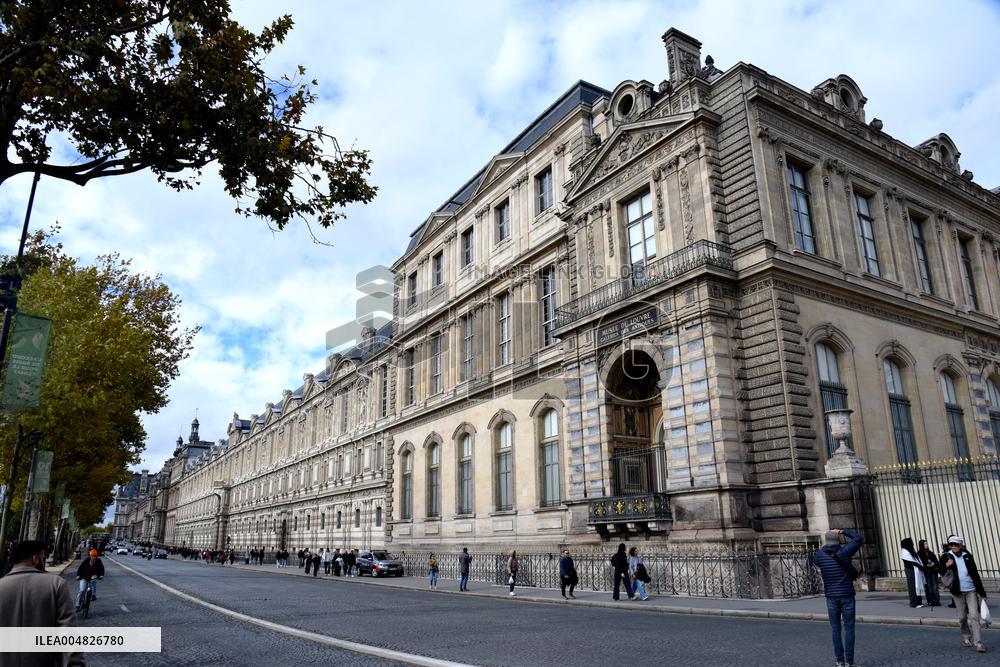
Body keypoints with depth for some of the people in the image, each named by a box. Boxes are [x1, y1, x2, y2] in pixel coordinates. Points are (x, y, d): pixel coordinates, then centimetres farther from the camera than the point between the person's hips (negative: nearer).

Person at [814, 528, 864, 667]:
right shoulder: (844, 551, -9)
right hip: (847, 595, -1)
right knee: (849, 628, 4)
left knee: (836, 629, 8)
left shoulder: (820, 554, -4)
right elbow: (859, 539, 4)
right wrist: (844, 531, 12)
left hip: (831, 597, 1)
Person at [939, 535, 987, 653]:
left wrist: (982, 592, 8)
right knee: (962, 617, 9)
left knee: (974, 616, -5)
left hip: (971, 590, 0)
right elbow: (939, 570, -10)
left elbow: (975, 574, 8)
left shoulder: (968, 556, 3)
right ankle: (966, 638, 27)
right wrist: (946, 566, -32)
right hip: (958, 591, 0)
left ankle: (978, 643, -5)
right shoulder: (946, 557, -2)